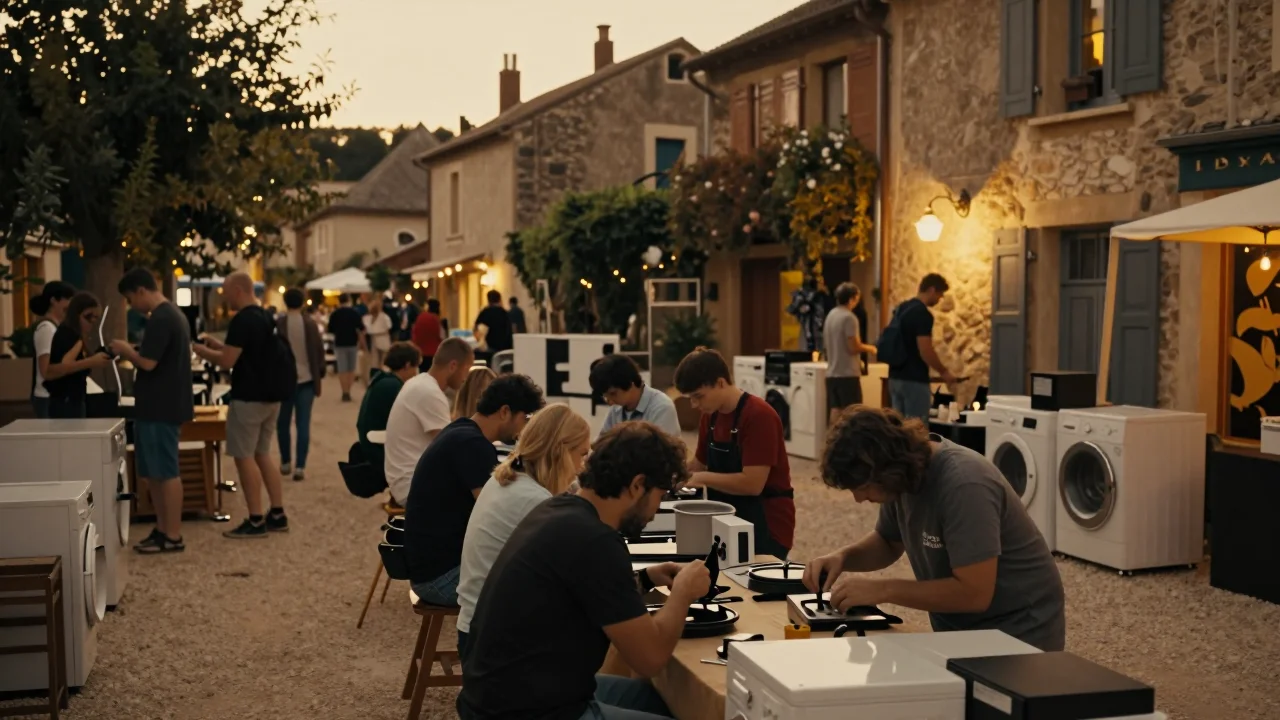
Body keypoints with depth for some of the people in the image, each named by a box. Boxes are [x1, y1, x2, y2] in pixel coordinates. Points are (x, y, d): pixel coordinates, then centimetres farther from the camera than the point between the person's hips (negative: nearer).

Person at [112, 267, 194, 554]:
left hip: (159, 408, -10)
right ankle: (162, 529, 21)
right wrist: (132, 351, 11)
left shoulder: (160, 319, -18)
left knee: (165, 473, -4)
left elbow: (148, 362, -23)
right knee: (153, 472, 15)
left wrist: (125, 350, -6)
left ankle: (173, 537, 2)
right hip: (164, 405, 10)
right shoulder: (173, 314, 15)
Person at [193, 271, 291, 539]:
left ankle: (256, 522, 0)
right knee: (262, 454, 15)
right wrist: (217, 345, 19)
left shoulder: (242, 320, -17)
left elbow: (227, 361, -20)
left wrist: (201, 350, -5)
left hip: (249, 397, -9)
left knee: (244, 456, -2)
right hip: (269, 394, 9)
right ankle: (278, 515, 16)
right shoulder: (264, 317, 13)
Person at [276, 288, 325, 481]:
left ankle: (285, 463, 22)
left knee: (283, 423, 14)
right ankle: (300, 467, -4)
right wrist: (320, 375, 13)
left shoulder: (277, 324, -6)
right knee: (303, 424, 0)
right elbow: (320, 351, 2)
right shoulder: (310, 324, -1)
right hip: (306, 380, 1)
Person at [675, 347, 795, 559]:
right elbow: (700, 466, 14)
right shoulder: (711, 415, 6)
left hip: (766, 526, -7)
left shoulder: (759, 415, -20)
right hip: (728, 520, 7)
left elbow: (752, 483, -25)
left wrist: (702, 478, -19)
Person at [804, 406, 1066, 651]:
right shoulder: (904, 476, -3)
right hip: (960, 632, 7)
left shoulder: (964, 485, -28)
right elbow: (889, 542, 14)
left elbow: (974, 593, -30)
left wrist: (881, 589, -27)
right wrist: (844, 557, -6)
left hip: (1016, 635, -7)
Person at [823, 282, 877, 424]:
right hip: (847, 374, -8)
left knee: (835, 411, 8)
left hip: (832, 373, 8)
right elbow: (854, 347, -18)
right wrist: (869, 348, 2)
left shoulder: (830, 315, 12)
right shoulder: (849, 317, -14)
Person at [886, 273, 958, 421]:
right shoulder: (923, 314, -16)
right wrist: (944, 371, -6)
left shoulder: (900, 309, 12)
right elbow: (925, 352, -21)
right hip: (914, 381, -9)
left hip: (895, 378, 9)